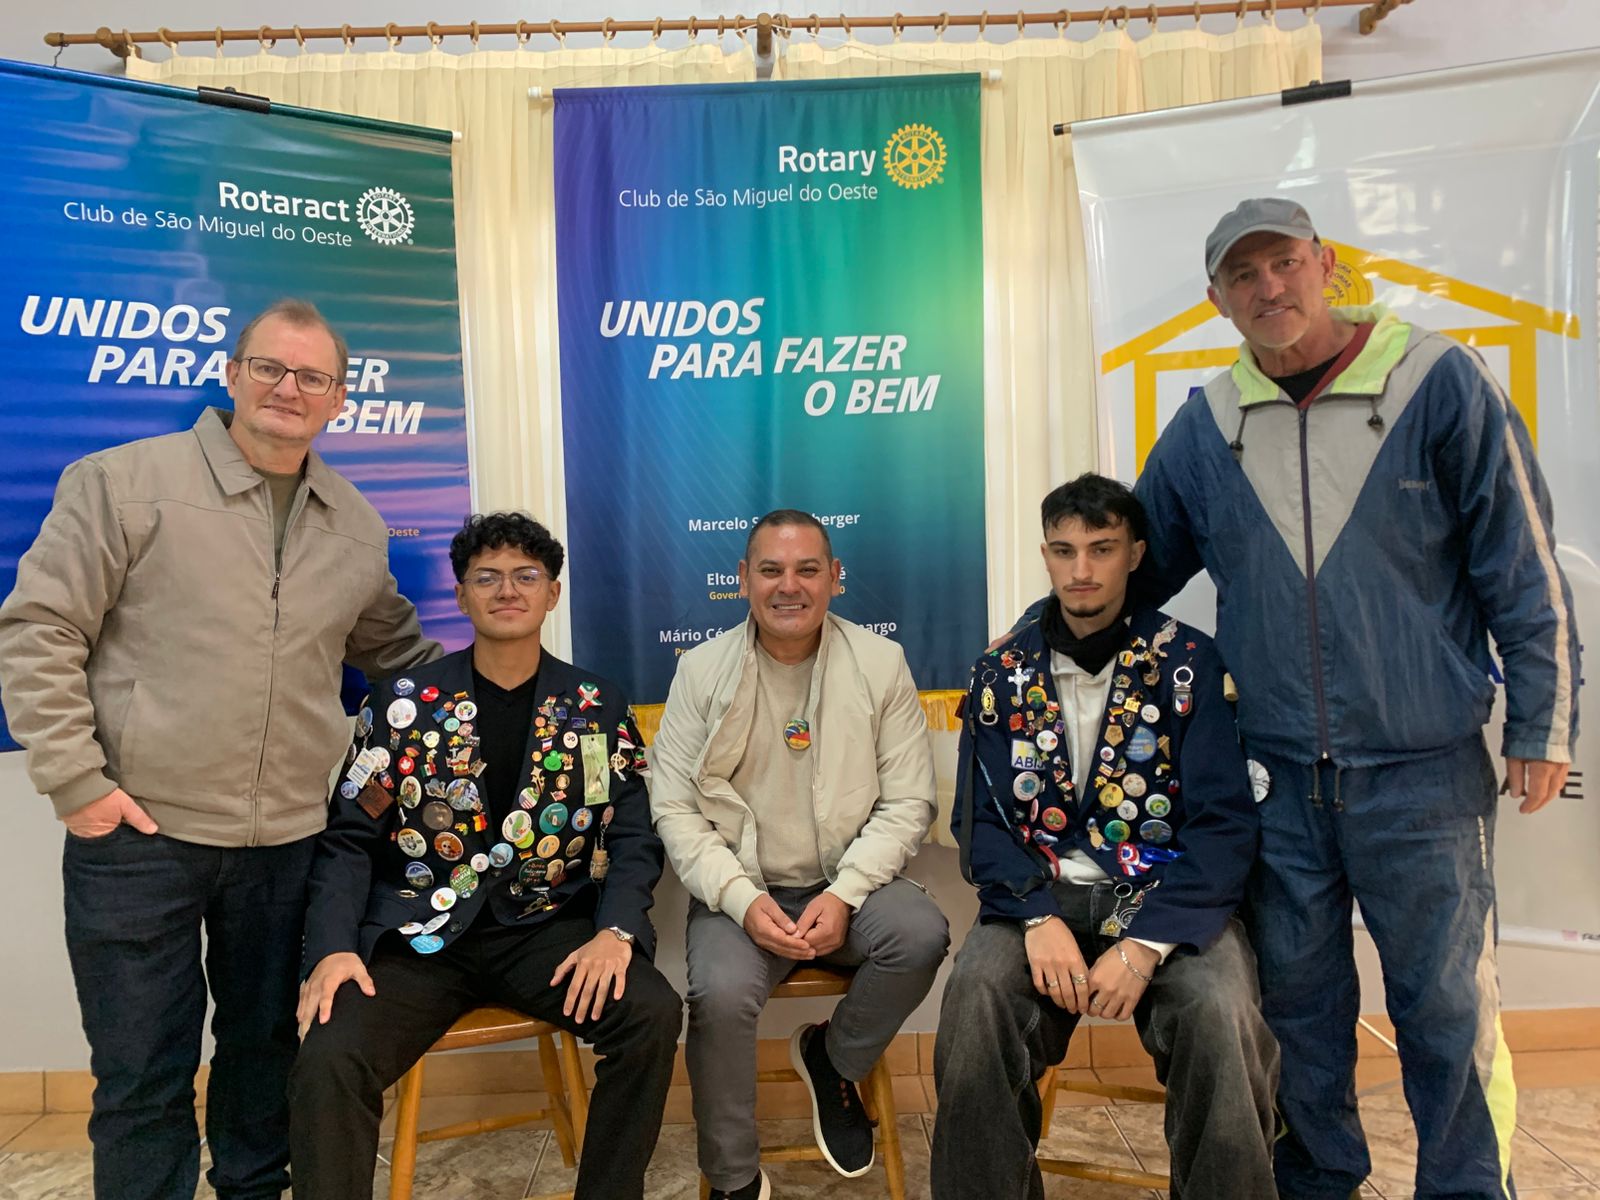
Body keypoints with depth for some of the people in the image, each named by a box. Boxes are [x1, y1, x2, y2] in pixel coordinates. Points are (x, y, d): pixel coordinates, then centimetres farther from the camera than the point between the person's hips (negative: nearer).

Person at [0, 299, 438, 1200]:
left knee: (267, 1046, 19)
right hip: (138, 833, -4)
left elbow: (394, 647, 22)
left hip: (290, 840, 4)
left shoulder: (359, 526, 8)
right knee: (141, 1071, 8)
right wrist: (76, 779, -10)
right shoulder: (124, 482, -6)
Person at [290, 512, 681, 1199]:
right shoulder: (404, 703, 4)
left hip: (545, 929, 1)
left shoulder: (598, 710, 6)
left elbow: (633, 839, 2)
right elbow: (350, 840, 3)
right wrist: (333, 947, -12)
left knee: (653, 1013, -24)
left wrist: (617, 930, -16)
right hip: (418, 935, 0)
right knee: (328, 1061, -27)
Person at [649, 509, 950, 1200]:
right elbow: (674, 809, -3)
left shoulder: (881, 664, -1)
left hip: (849, 883, 1)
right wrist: (743, 900, -17)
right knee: (721, 993, -28)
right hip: (740, 890, -1)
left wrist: (844, 894, -16)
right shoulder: (702, 670, -1)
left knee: (921, 936, -27)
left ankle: (833, 1060, 6)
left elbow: (908, 803, -2)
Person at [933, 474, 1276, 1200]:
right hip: (1039, 895, 1)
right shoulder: (1001, 673, 5)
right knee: (974, 999, -27)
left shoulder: (1189, 665, -1)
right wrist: (1038, 918, -16)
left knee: (1222, 1016, -29)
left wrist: (1147, 945, -19)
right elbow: (980, 821, 2)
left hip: (1167, 899, -1)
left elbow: (1223, 822, -7)